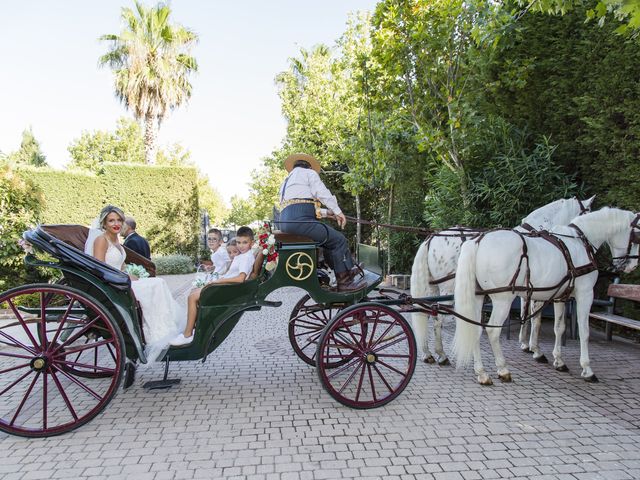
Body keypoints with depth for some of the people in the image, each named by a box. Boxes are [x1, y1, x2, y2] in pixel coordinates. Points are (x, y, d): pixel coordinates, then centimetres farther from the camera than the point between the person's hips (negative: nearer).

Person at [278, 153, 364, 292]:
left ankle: (347, 271, 16)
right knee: (339, 240, -1)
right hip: (299, 219, -9)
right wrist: (337, 211, 0)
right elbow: (322, 192, -2)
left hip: (284, 221, 9)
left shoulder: (286, 181, 36)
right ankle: (344, 282, -1)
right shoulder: (309, 172, 14)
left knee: (328, 240, 18)